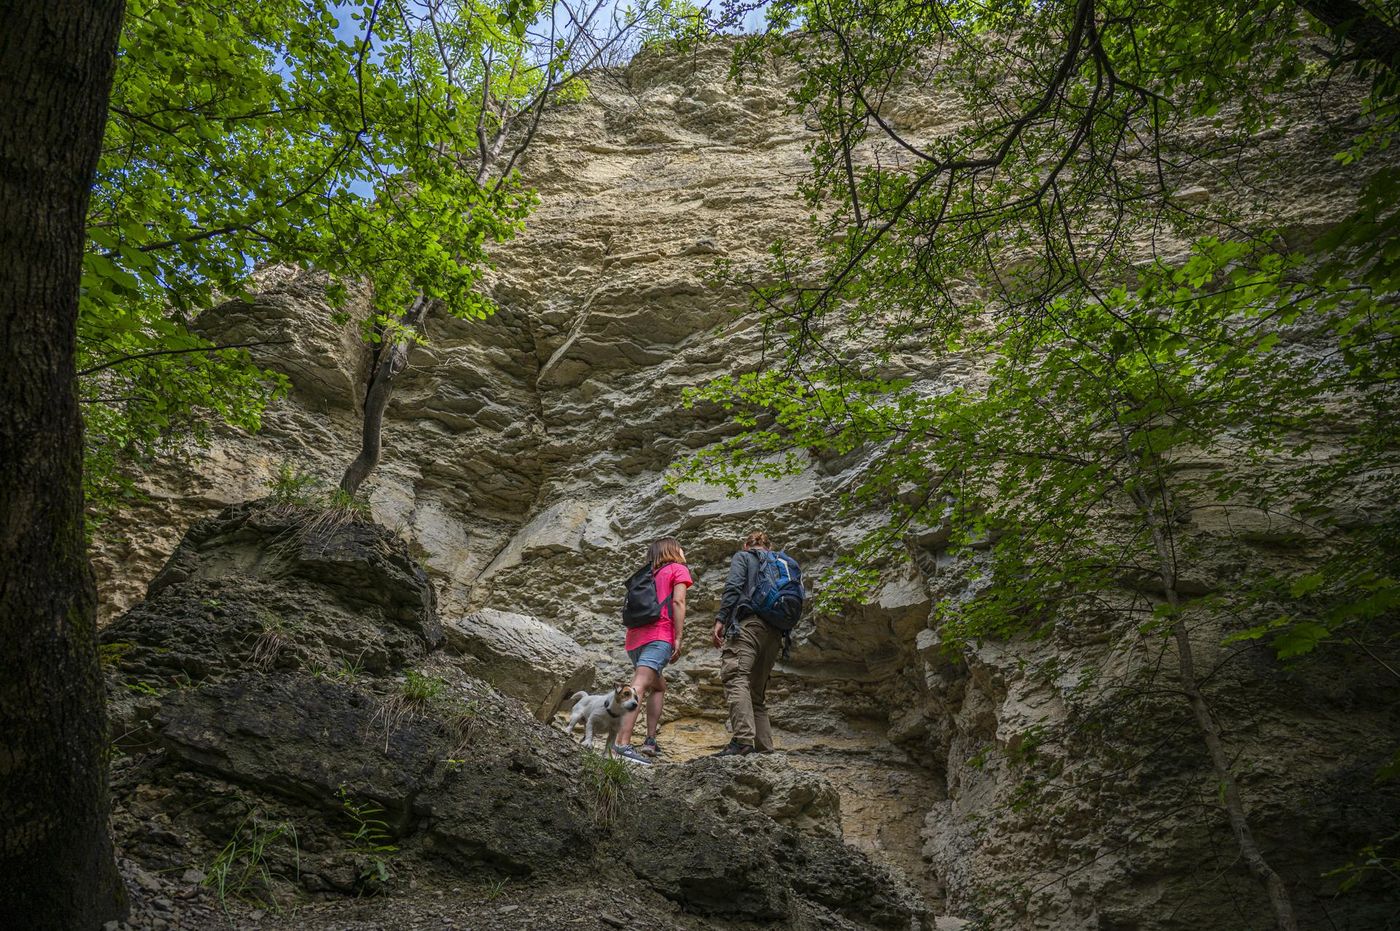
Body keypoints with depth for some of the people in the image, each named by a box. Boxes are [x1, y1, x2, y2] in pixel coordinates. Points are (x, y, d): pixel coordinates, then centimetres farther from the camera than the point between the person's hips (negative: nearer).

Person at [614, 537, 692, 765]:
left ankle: (650, 741, 13)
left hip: (634, 639, 7)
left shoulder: (649, 575, 29)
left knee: (659, 686, 22)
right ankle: (623, 744, -32)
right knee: (638, 688, -20)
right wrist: (678, 638, -8)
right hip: (659, 636, -7)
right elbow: (678, 602, -5)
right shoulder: (678, 569, 11)